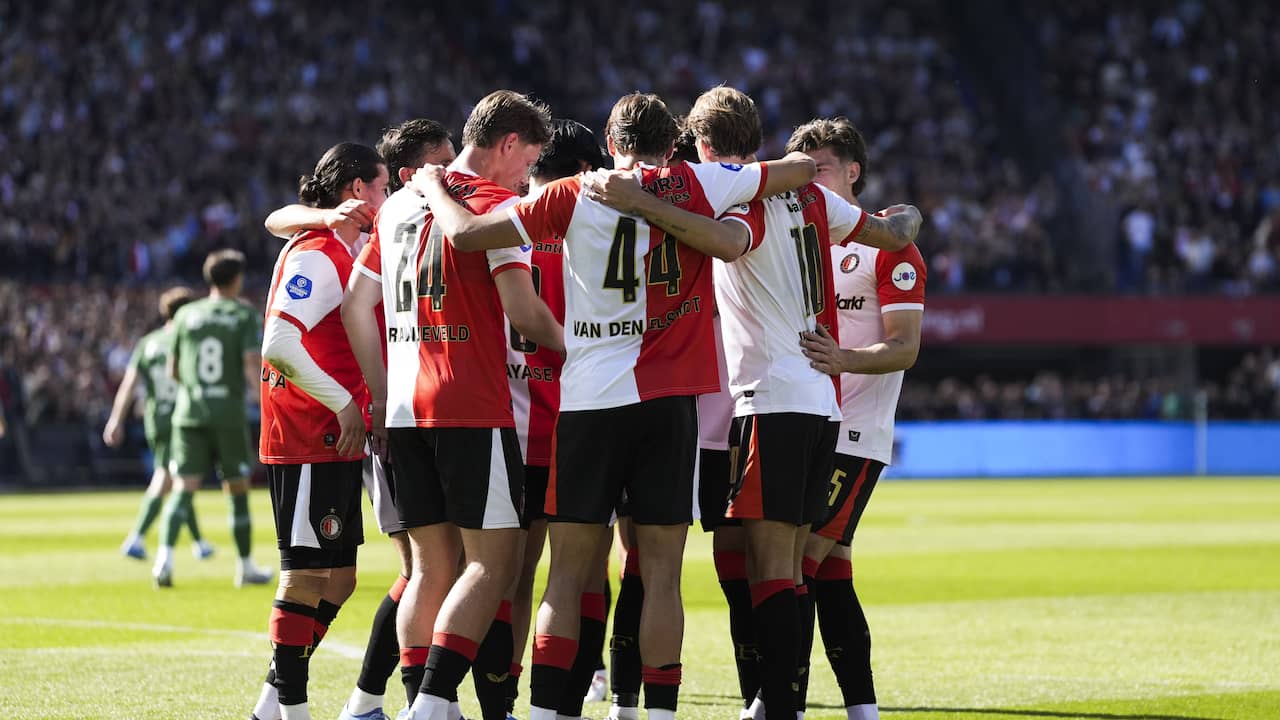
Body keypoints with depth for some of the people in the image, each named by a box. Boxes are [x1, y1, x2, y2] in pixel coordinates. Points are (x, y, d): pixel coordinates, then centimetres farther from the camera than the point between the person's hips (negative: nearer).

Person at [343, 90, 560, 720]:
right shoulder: (495, 202, -6)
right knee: (494, 562, -5)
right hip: (473, 408, -7)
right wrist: (571, 344, 3)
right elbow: (522, 311, -15)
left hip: (406, 409, 7)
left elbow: (355, 305, 18)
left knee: (432, 566, 10)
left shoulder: (398, 206, 17)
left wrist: (381, 397, 21)